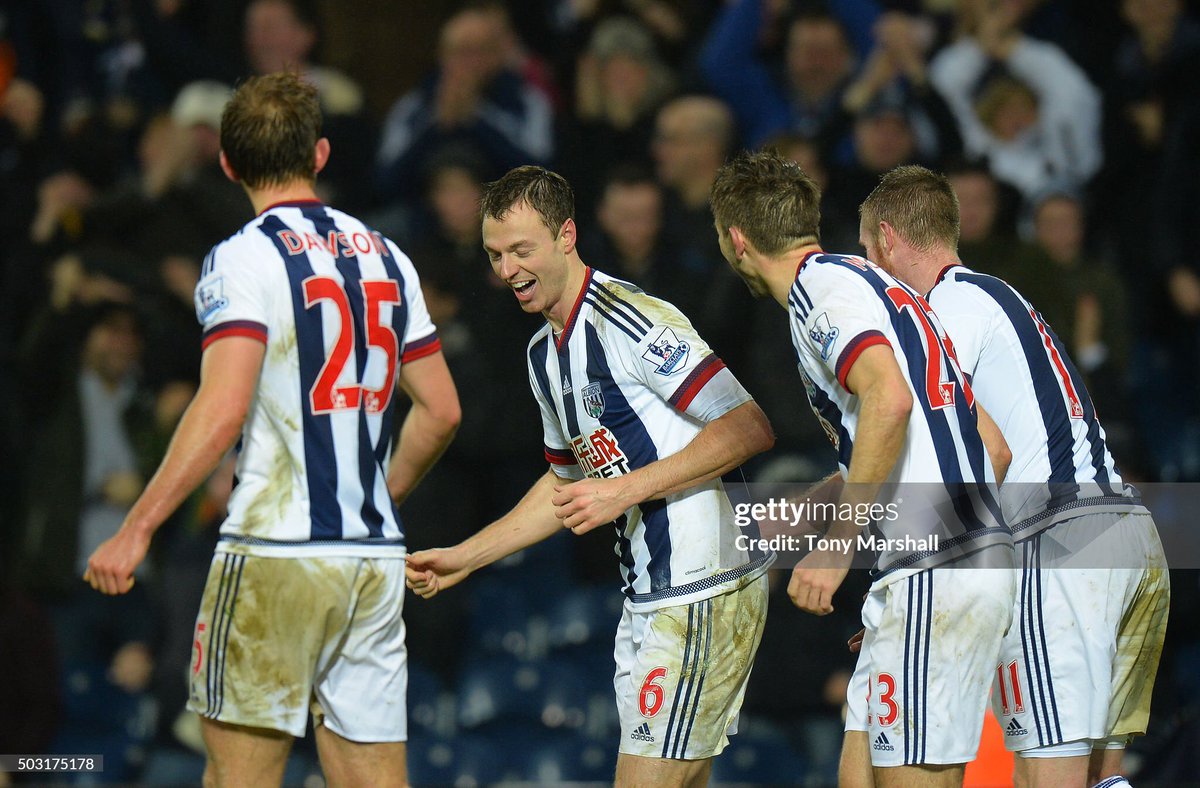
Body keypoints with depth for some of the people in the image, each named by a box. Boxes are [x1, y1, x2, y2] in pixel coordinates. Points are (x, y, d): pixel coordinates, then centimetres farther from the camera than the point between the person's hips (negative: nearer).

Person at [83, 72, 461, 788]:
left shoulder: (243, 260, -7)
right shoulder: (385, 258, 13)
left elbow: (223, 410, -17)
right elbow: (441, 410, 16)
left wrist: (136, 529, -15)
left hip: (276, 548, -6)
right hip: (376, 555, 6)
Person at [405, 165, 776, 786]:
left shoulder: (629, 320, -15)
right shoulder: (543, 355, 15)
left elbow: (750, 429, -20)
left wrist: (626, 489, -22)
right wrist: (462, 559, 23)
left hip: (706, 592, -9)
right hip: (648, 597, 9)